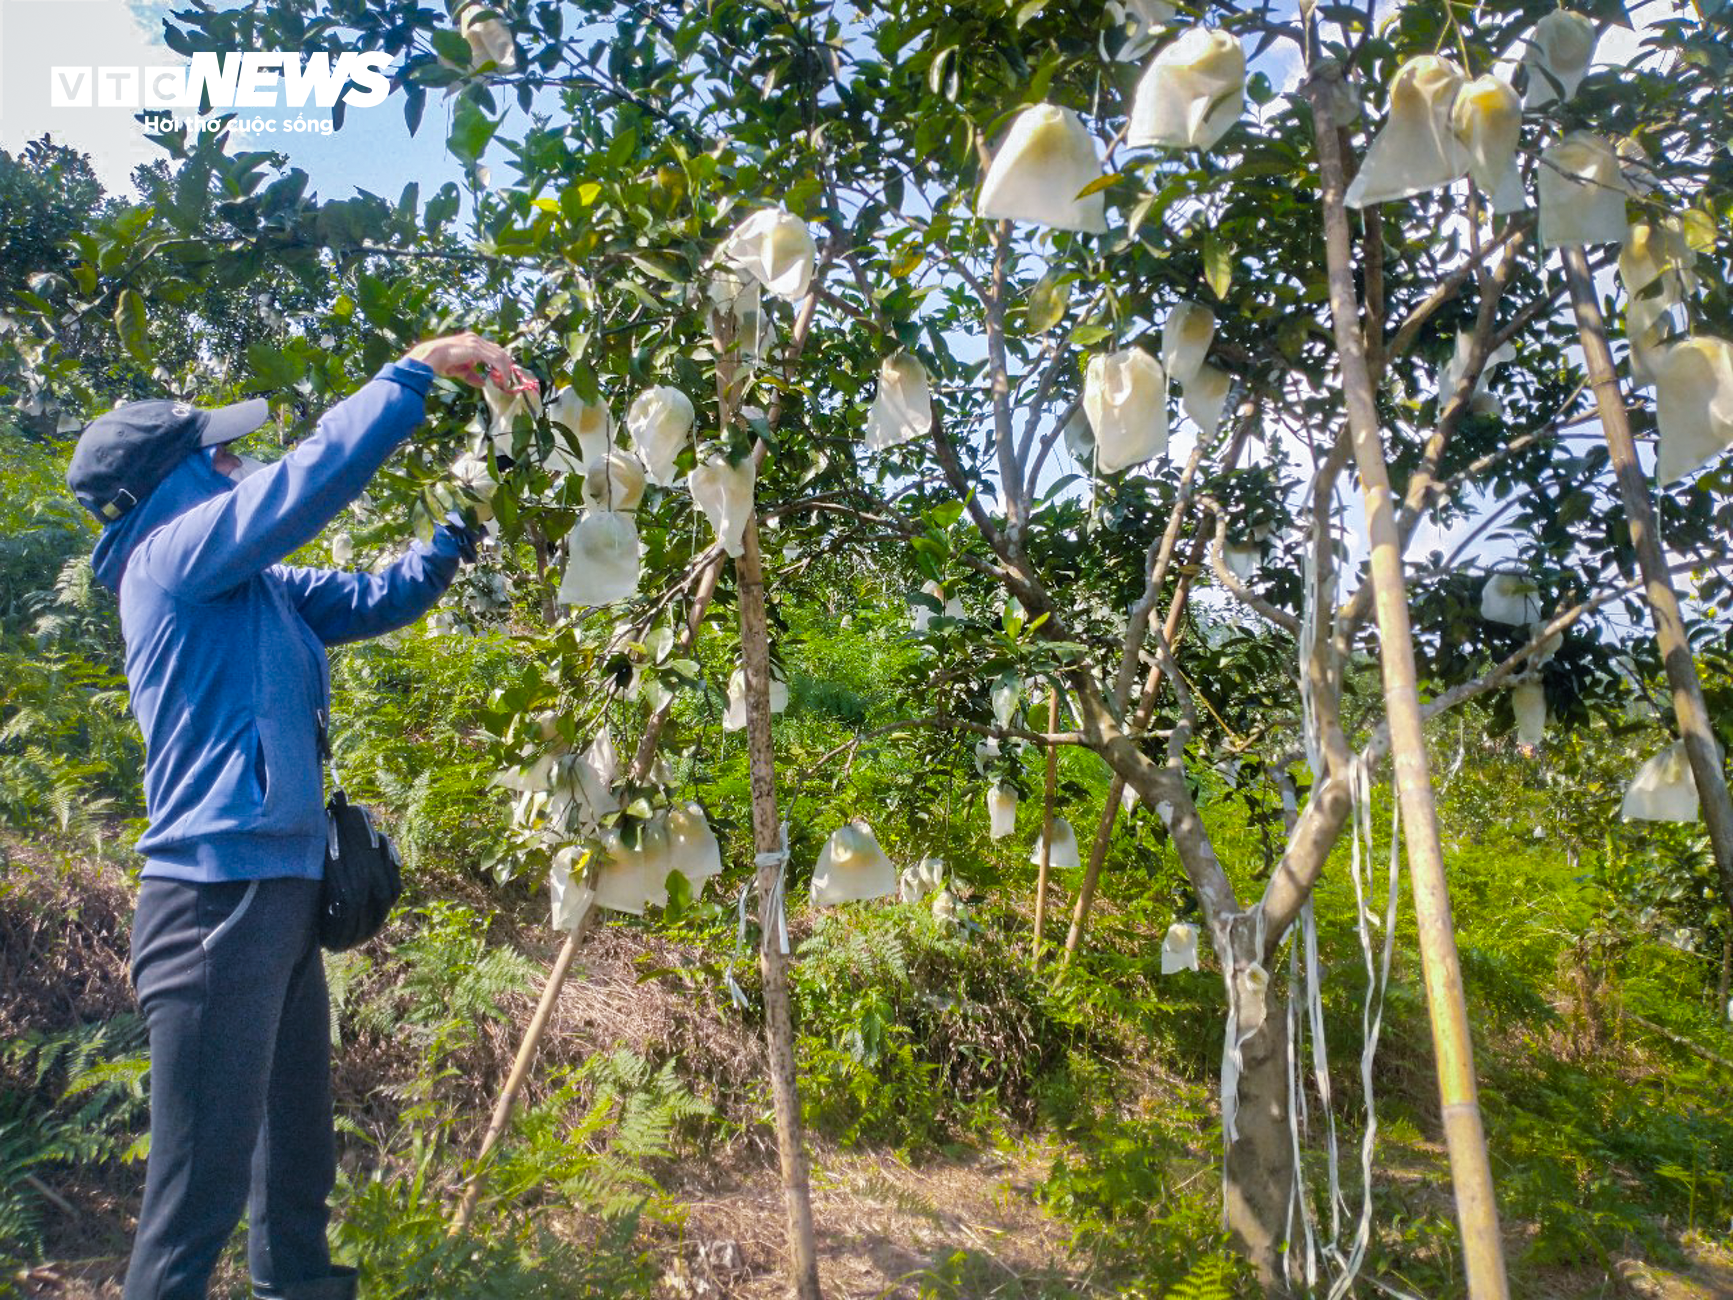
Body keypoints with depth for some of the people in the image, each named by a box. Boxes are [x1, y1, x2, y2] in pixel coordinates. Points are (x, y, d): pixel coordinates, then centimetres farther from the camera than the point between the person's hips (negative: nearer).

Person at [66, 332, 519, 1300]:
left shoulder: (255, 588, 16)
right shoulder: (176, 555, -9)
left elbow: (382, 598, 21)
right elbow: (321, 468, -18)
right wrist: (421, 368, -10)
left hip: (278, 894, 10)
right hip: (218, 899, -10)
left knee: (298, 1148, 22)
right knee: (203, 1185, -3)